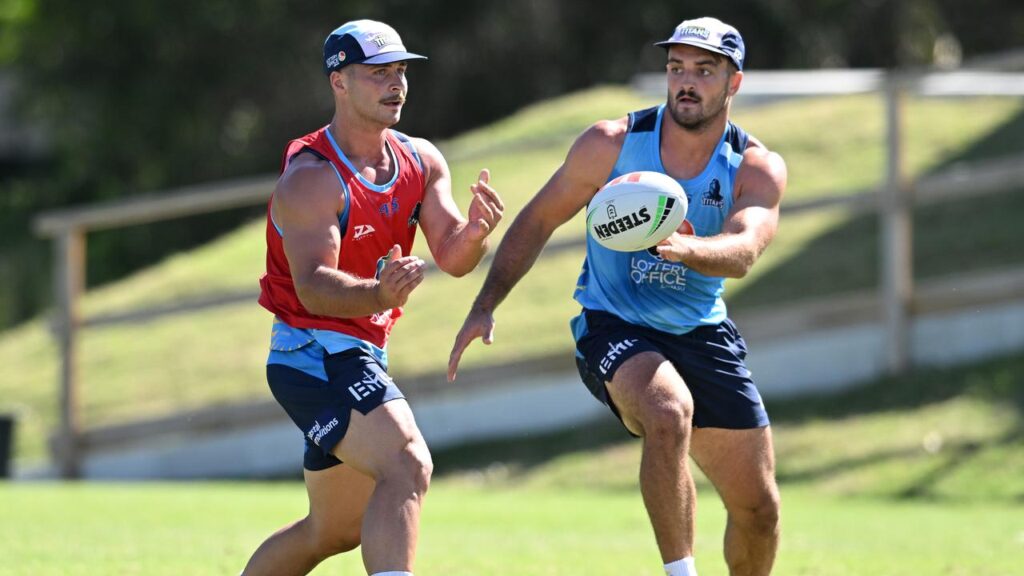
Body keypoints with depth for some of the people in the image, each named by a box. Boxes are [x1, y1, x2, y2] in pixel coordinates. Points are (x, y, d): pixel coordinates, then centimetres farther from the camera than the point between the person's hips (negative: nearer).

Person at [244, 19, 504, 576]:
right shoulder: (310, 179, -18)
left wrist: (474, 233, -27)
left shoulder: (421, 161, 5)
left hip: (360, 357, 9)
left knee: (336, 531, 20)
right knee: (407, 466, -30)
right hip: (314, 354, -9)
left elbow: (452, 258, -3)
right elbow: (312, 288, -28)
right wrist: (377, 294, -48)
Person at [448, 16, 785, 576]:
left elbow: (742, 251, -28)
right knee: (669, 415, -37)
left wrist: (686, 248, -50)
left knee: (758, 507, 2)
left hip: (702, 335, 3)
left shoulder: (757, 168, -8)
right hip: (614, 326, -3)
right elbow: (537, 221, 2)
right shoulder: (612, 144, -9)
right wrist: (484, 308, -5)